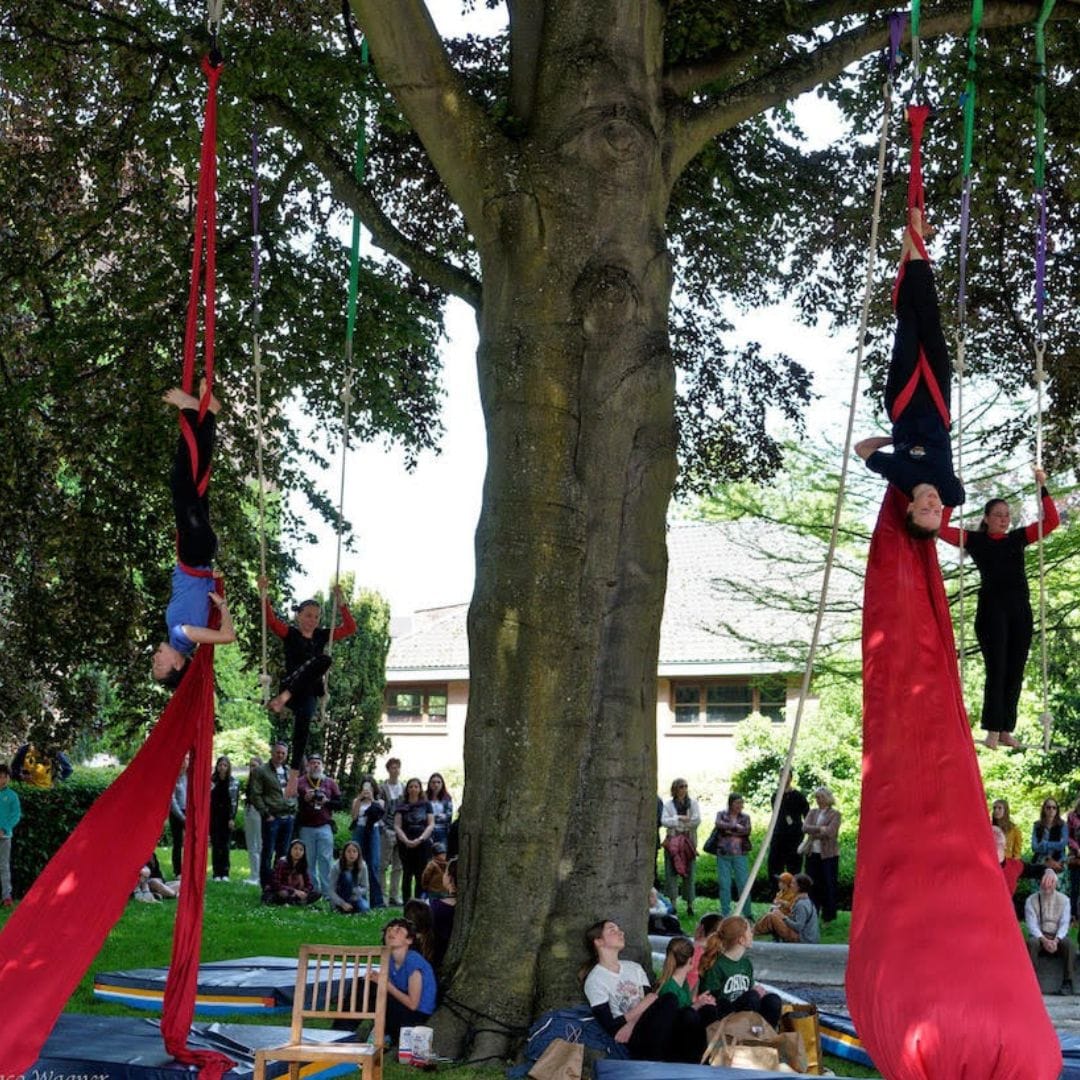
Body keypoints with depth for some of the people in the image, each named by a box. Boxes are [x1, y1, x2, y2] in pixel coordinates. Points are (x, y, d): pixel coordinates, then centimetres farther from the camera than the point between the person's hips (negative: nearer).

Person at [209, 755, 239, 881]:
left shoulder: (233, 783, 2)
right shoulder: (211, 781, 4)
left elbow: (234, 802, -1)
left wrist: (232, 818, -8)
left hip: (227, 817, -1)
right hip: (214, 816, 1)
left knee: (225, 845, -1)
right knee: (215, 845, -1)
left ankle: (225, 873, 3)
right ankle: (217, 873, 1)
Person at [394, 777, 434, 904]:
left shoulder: (426, 805, 10)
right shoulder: (402, 806, 8)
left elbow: (431, 824, 4)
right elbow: (397, 826, 1)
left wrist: (420, 839, -10)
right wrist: (406, 841, -13)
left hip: (422, 842, 0)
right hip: (405, 844, 0)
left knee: (421, 874, -2)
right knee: (407, 873, -1)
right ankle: (406, 902, 1)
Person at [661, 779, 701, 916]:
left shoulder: (693, 803, 8)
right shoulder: (668, 804, 6)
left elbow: (697, 820, -3)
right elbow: (664, 821, -5)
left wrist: (675, 822, -9)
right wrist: (679, 818, -18)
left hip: (689, 841, 0)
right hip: (673, 840, 0)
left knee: (689, 873, 0)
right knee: (672, 872, -5)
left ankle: (690, 903, 6)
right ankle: (673, 902, -1)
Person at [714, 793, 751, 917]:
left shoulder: (745, 817, 10)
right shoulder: (722, 814, 9)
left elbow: (747, 831, -7)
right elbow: (719, 824, -12)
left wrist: (729, 831, -8)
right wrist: (735, 826, -12)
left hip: (740, 854, 0)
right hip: (724, 854, 0)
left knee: (743, 883, -4)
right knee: (724, 884, 1)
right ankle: (725, 914, 8)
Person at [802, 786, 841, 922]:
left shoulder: (835, 814, -2)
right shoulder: (813, 813, 13)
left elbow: (830, 832, -14)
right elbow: (805, 827, -2)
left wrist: (814, 833, -7)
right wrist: (820, 829, -12)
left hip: (828, 854, -4)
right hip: (812, 853, 4)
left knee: (829, 885, -1)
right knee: (813, 885, 6)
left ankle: (828, 916, 8)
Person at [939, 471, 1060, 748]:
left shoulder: (1017, 538, 13)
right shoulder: (975, 540, 5)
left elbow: (1051, 521, 11)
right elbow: (940, 528, -4)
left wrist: (1042, 487, 4)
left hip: (1020, 609, 4)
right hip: (991, 610, -4)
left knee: (1015, 672, 3)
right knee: (996, 669, -7)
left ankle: (1007, 730, 7)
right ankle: (993, 730, -4)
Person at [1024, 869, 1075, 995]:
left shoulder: (1064, 899, 5)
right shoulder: (1031, 900, 1)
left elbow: (1064, 923, -4)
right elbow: (1032, 924, -8)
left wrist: (1056, 940, -22)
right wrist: (1044, 940, -25)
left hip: (1058, 937, 1)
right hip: (1039, 936, -1)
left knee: (1070, 944, -32)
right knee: (1031, 942, -35)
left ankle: (1067, 982, -25)